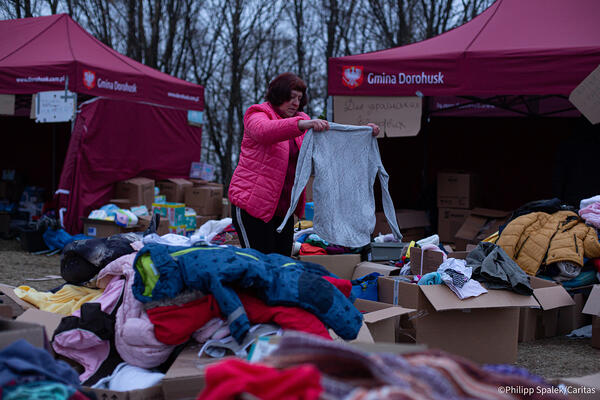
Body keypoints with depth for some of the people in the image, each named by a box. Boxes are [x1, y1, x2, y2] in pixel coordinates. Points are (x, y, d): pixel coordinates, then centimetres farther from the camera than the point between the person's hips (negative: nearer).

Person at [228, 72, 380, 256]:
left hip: (283, 207, 7)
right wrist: (302, 124, -44)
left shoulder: (301, 119, 16)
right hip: (253, 204, -7)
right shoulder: (258, 114, -5)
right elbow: (264, 131, -30)